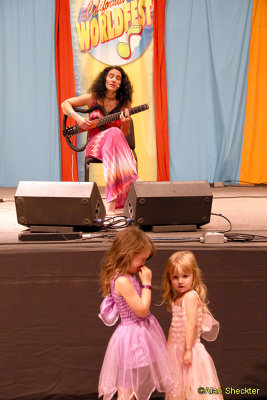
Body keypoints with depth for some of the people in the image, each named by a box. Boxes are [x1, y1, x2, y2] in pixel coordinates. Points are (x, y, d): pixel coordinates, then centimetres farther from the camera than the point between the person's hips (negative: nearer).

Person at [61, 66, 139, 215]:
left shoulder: (124, 104, 3)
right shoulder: (93, 98, 1)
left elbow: (125, 134, 6)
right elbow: (65, 104, 8)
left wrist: (126, 124, -17)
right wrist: (77, 117, -10)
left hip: (117, 145, 1)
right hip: (95, 144, -1)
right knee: (114, 133, -35)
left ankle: (112, 200, -44)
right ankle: (134, 181, -39)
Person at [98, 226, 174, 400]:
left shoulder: (128, 277, 6)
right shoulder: (123, 281, -25)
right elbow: (142, 310, -21)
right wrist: (147, 283, -17)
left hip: (139, 335, 10)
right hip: (132, 338, -10)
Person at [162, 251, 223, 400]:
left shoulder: (191, 296, -16)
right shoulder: (176, 299, 11)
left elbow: (191, 324, -22)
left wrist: (188, 350, -24)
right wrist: (168, 347, 17)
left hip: (190, 348, -9)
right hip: (176, 349, 9)